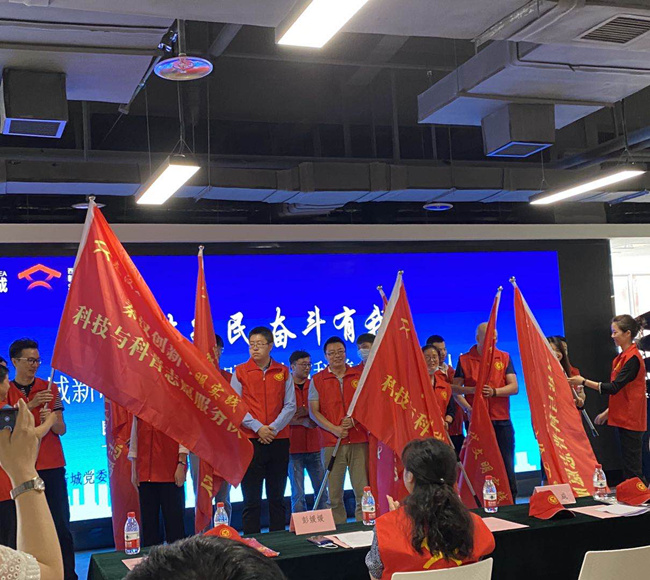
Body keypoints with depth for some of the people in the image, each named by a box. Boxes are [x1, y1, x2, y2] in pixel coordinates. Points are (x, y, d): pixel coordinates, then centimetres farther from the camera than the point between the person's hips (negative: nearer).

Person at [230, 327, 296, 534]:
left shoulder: (283, 372, 7)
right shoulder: (240, 372, 3)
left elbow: (290, 405, 4)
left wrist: (273, 428, -10)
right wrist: (257, 427, -12)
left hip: (279, 440, 2)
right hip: (250, 440, -2)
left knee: (277, 497, 9)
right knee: (252, 498, 0)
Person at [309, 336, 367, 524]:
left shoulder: (359, 375, 10)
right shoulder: (318, 380, 7)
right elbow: (313, 412, 4)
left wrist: (354, 419, -8)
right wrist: (335, 429, -9)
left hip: (359, 440, 1)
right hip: (331, 443, -1)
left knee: (363, 491, -2)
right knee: (334, 493, 1)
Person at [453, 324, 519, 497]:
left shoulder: (504, 357, 7)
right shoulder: (465, 359, 3)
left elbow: (514, 387, 0)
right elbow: (455, 388, -1)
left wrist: (494, 391, -17)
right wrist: (472, 389, -18)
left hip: (501, 420, 1)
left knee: (506, 464, 4)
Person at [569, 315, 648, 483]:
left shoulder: (632, 358, -16)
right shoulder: (623, 357, 15)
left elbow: (614, 387, -20)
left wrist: (584, 382, -15)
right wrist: (607, 412, 19)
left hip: (630, 419, -10)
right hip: (623, 418, 10)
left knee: (632, 469, -8)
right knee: (629, 466, 11)